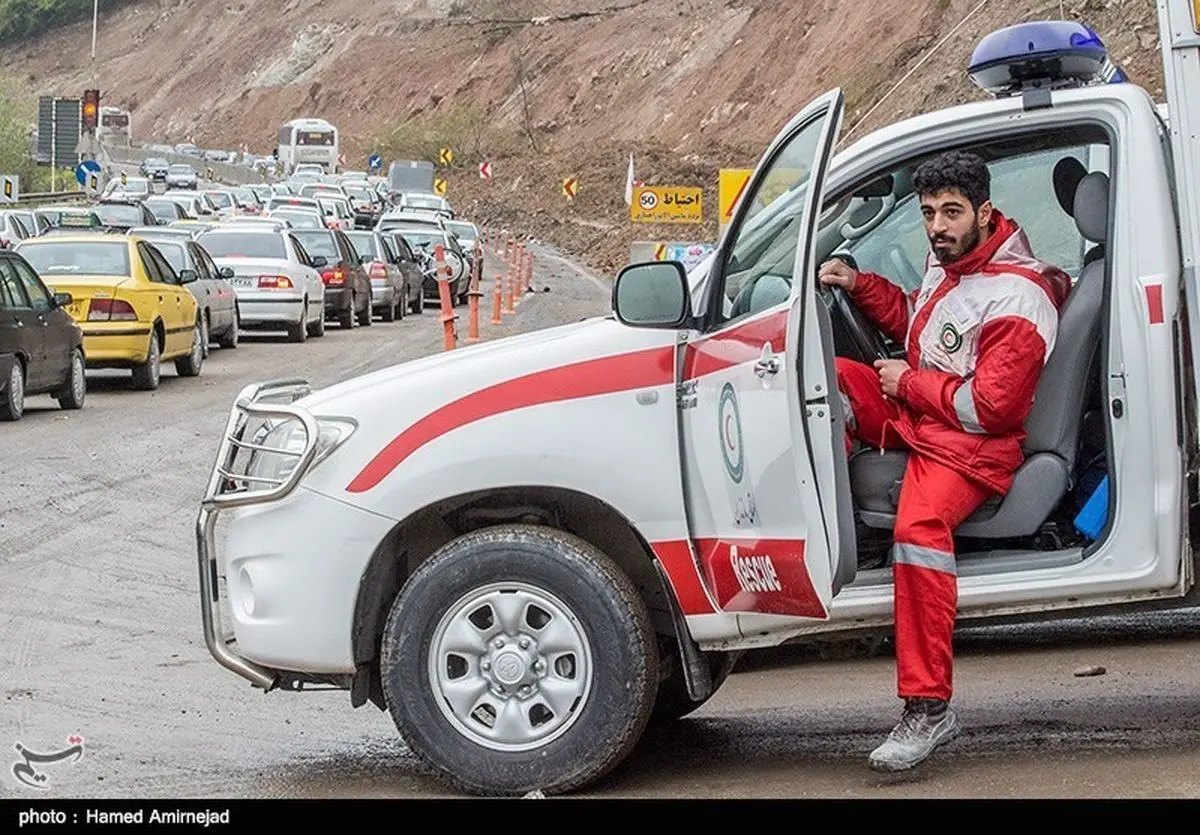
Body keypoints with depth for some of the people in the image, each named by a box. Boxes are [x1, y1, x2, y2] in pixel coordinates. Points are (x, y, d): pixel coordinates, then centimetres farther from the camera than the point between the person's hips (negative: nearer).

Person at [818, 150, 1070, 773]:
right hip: (915, 413, 10)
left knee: (919, 524, -36)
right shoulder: (946, 260, 8)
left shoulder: (1016, 300, -21)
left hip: (972, 446, -10)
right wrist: (858, 285, 12)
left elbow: (990, 407, -25)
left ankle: (929, 710, -36)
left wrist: (907, 383, -14)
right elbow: (913, 320, 30)